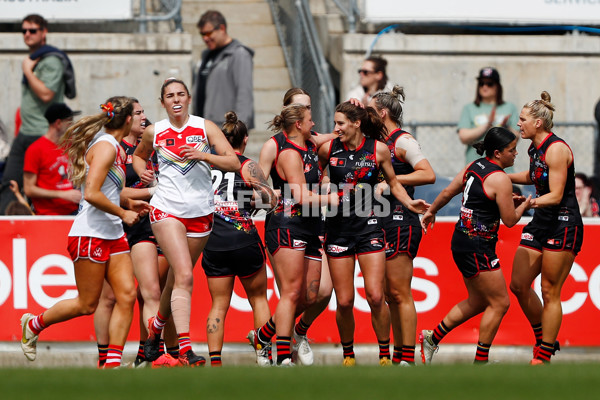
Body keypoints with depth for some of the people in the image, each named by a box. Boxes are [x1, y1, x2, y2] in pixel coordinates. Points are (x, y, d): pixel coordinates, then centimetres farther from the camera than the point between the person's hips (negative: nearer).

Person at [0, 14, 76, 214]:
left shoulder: (51, 61, -12)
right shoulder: (32, 59, 17)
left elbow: (46, 94, -23)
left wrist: (28, 71, -14)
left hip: (43, 135, -9)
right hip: (24, 134, 9)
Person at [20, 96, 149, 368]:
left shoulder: (114, 147, 15)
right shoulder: (105, 146, -15)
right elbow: (91, 194, -24)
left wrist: (128, 203, 19)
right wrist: (123, 213, -13)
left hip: (113, 234, 9)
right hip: (90, 234, -9)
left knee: (127, 295, -3)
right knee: (87, 304, -2)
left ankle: (112, 364, -4)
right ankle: (33, 324, 20)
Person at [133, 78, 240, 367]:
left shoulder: (205, 127, 2)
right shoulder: (154, 132, 4)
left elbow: (233, 163, -5)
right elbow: (138, 155, 26)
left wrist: (203, 156, -19)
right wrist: (142, 171, 4)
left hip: (201, 212, 2)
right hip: (167, 210, -2)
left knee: (178, 278, 12)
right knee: (184, 277, -18)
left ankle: (156, 326, 40)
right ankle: (185, 349, -25)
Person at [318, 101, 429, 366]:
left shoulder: (379, 149, -2)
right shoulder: (328, 149, -1)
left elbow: (393, 183, 10)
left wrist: (409, 203, -5)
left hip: (368, 227, -1)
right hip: (337, 228, 1)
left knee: (376, 297, -10)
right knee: (344, 302, 0)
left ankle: (385, 355, 5)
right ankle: (348, 355, 21)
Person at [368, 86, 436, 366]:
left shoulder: (403, 141, -10)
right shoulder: (381, 142, 16)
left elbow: (428, 174, -19)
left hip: (400, 224, -9)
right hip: (383, 224, 9)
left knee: (400, 294, -8)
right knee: (391, 295, 10)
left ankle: (408, 358, -6)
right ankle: (398, 356, 13)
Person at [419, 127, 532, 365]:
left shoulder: (474, 167, 8)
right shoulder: (500, 179, -17)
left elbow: (447, 192, 17)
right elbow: (510, 220, -12)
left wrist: (431, 211, 34)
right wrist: (524, 205, 8)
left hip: (462, 240, 9)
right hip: (477, 247, -9)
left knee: (478, 302, 20)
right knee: (499, 303, -1)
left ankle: (432, 338, 26)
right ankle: (480, 362, 4)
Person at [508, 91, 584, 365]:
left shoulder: (556, 149, -16)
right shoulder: (535, 149, 10)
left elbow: (555, 195, -19)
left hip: (563, 225, -9)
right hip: (540, 223, 9)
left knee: (550, 291, -6)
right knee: (518, 284, 4)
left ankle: (544, 356, -1)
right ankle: (544, 339, 21)